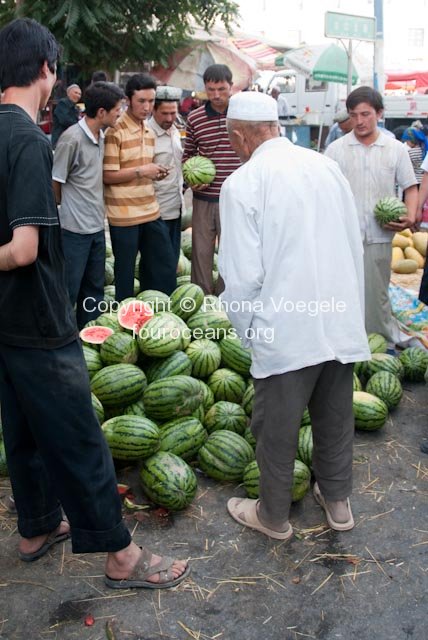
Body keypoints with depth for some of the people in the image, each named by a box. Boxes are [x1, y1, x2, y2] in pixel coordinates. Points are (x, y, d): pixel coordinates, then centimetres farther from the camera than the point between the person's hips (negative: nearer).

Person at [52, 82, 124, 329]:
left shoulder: (101, 136, 6)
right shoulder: (72, 139, -18)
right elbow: (55, 184, -11)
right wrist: (69, 211, 2)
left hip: (97, 227, 8)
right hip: (75, 229, -8)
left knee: (94, 288, 16)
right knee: (69, 290, 3)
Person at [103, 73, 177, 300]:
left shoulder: (149, 131, 13)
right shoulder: (115, 131, -10)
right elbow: (108, 175, -13)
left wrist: (156, 173, 5)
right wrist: (141, 171, -18)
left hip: (150, 211, 7)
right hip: (124, 214, -7)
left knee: (165, 266, 10)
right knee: (125, 272, 5)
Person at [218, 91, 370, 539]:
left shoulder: (242, 183, -11)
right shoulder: (325, 165, 5)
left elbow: (242, 274, -14)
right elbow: (356, 245, 10)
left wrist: (246, 329, 3)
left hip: (286, 331, -5)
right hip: (342, 321, 6)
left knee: (276, 428, 13)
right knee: (335, 418, 21)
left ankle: (273, 516, 31)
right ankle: (337, 501, 39)